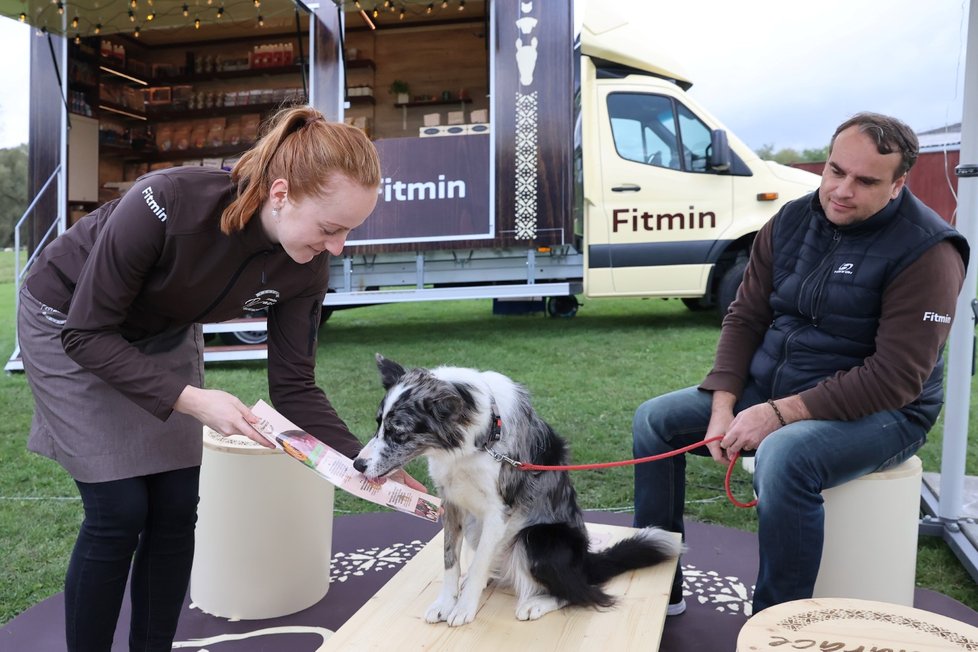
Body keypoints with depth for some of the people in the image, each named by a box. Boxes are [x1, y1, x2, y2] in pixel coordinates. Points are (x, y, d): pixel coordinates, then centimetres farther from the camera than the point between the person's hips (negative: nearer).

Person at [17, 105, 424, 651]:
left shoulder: (305, 267, -23)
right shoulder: (166, 204, -38)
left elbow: (293, 387, -16)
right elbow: (87, 333, -28)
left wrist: (365, 462, -26)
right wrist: (192, 400, -35)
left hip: (164, 336, 5)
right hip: (69, 323, -4)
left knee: (176, 509, 2)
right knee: (120, 511, -7)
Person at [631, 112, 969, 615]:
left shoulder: (926, 251, -16)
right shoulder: (790, 222, 2)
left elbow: (896, 377, -22)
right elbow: (745, 317, 3)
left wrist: (779, 414, -27)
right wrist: (723, 405, -10)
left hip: (880, 412, -6)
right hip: (767, 388, 7)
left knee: (784, 456, -38)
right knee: (653, 420, -2)